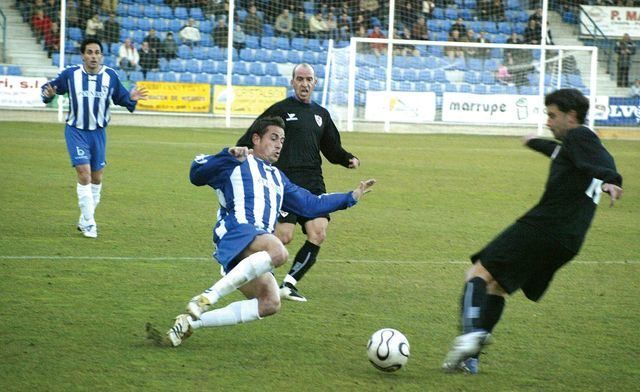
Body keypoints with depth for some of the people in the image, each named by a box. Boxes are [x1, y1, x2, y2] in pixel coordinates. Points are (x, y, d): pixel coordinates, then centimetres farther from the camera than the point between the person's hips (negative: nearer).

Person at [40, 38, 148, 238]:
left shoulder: (110, 76, -4)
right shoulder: (70, 74, -8)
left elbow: (121, 98, 6)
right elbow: (51, 87, 2)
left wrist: (131, 98, -15)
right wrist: (48, 93, -20)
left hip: (98, 132, 3)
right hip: (76, 131, -3)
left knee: (96, 178, 9)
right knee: (84, 173, -15)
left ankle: (85, 220, 27)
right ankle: (88, 223, -7)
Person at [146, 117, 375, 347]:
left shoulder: (277, 177, 37)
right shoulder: (238, 164, 13)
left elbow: (311, 205, 39)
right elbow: (197, 174, -1)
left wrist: (352, 197, 35)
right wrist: (229, 156, -16)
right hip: (236, 232, -8)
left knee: (269, 304, -12)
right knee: (278, 252, -37)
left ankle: (190, 323, -8)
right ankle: (208, 297, -37)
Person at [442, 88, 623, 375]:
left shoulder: (579, 136, -2)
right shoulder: (574, 144, 26)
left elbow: (600, 160, -25)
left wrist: (610, 180, -47)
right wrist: (534, 143, 72)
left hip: (542, 226, -10)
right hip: (567, 241, 10)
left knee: (479, 274, -11)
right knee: (496, 286, 18)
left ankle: (471, 333, -34)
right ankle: (470, 357, 12)